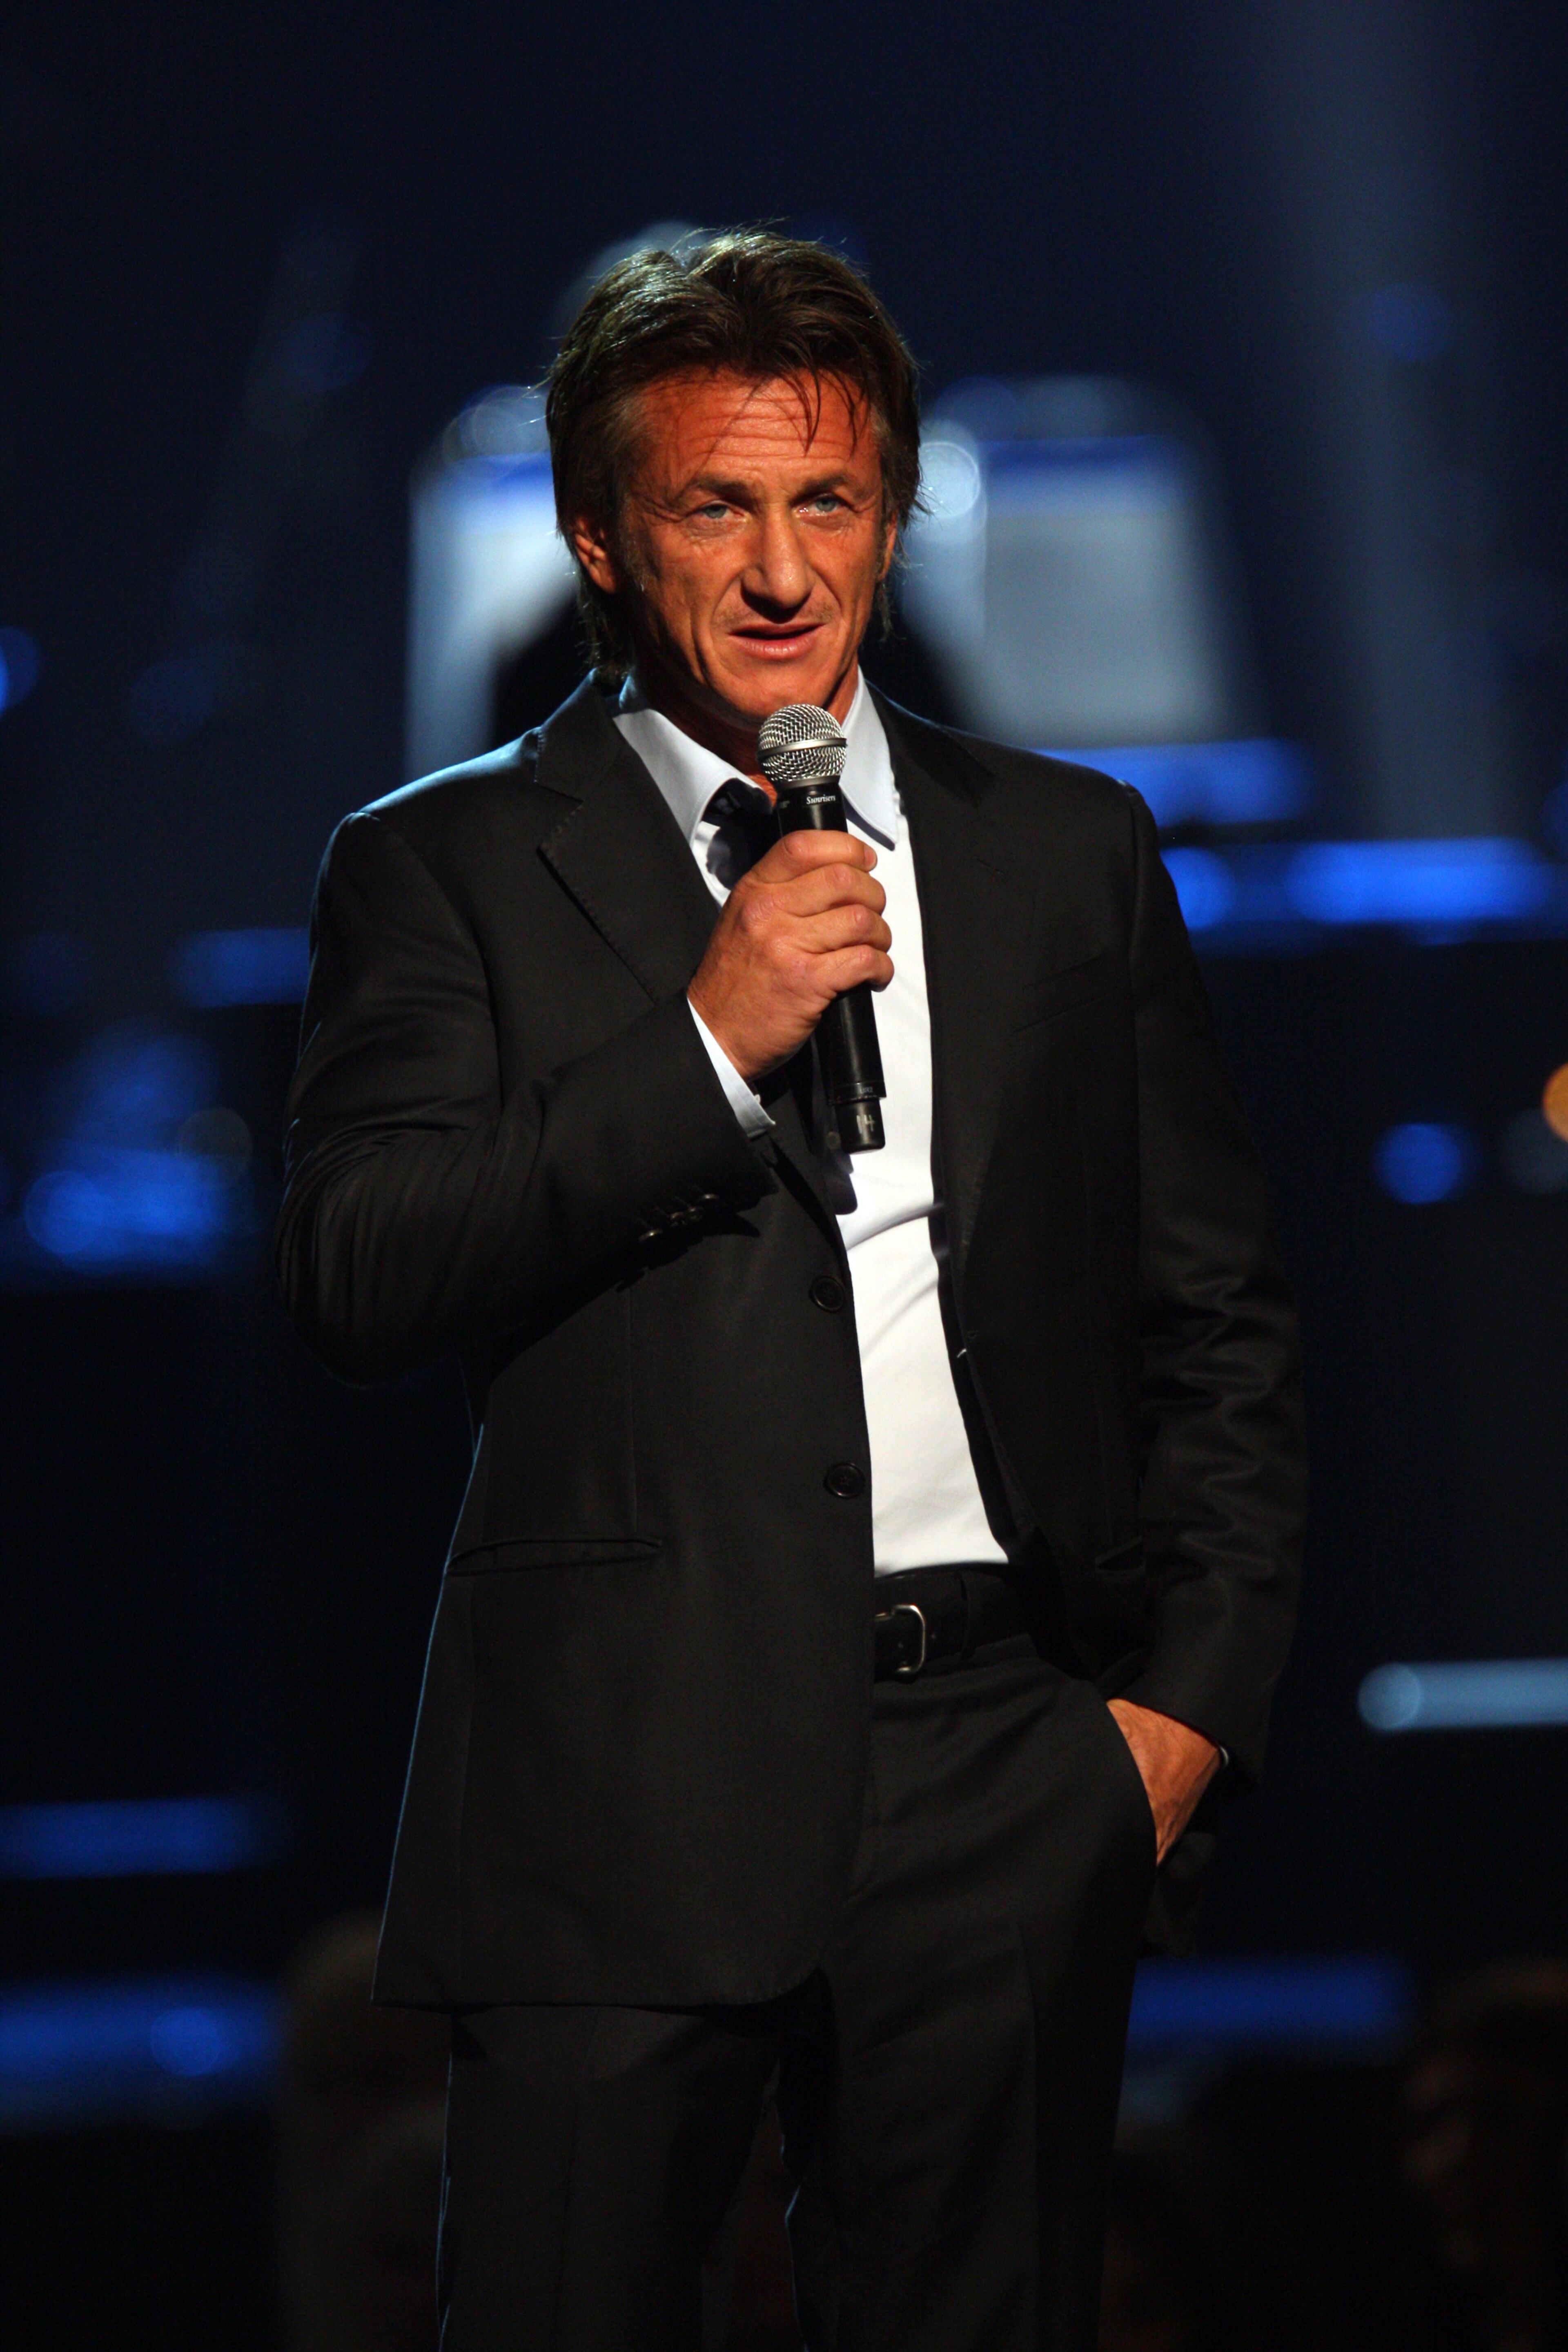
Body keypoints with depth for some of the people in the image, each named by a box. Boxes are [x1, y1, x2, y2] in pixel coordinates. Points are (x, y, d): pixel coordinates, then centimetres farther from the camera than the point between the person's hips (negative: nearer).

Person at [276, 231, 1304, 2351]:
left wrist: (1196, 1694, 6)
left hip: (1004, 1778, 3)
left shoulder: (1073, 851, 15)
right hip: (627, 1785, -2)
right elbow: (353, 1280, -8)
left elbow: (1219, 1313, 17)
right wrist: (710, 1039, -15)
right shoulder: (445, 868, 5)